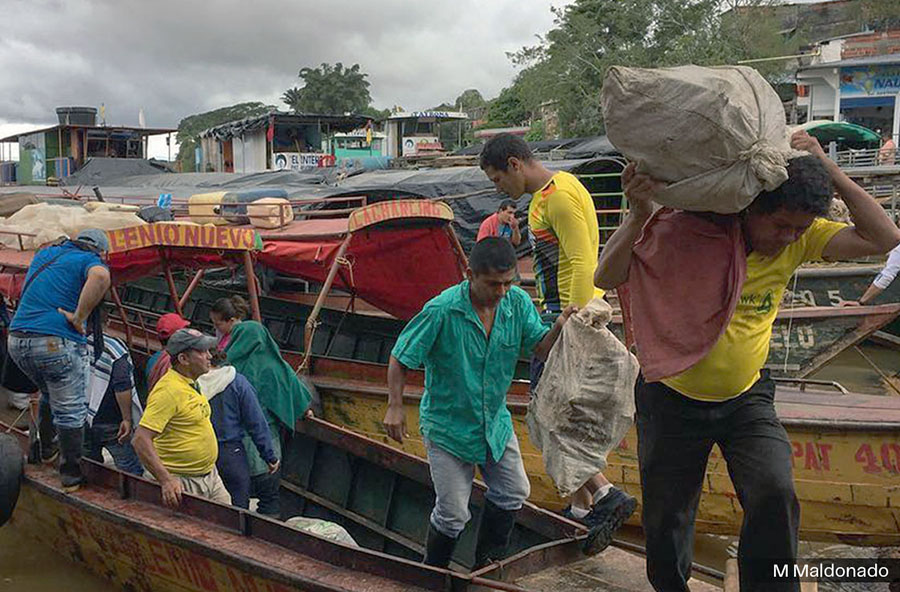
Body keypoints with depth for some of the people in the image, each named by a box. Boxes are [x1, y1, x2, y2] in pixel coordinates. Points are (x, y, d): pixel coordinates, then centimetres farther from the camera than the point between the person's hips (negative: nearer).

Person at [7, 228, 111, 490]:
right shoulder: (91, 260, -1)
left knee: (50, 396, 29)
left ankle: (43, 450, 41)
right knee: (70, 410, 5)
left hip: (17, 340, 7)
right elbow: (101, 276, -26)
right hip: (58, 343, -7)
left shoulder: (43, 254, 21)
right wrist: (80, 317, -18)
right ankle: (71, 474, 12)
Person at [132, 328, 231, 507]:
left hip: (211, 476, 9)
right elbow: (140, 440, -27)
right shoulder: (168, 390, -22)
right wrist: (166, 480, -33)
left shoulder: (191, 383, 9)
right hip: (183, 483, -9)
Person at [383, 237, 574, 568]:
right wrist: (395, 406, -17)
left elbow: (540, 349, -7)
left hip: (495, 421, 5)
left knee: (514, 493, 10)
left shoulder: (517, 302, -10)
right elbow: (400, 357, -14)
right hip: (448, 426, -5)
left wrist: (559, 328, -28)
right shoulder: (441, 311, -25)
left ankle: (488, 564, 33)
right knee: (453, 513, 0)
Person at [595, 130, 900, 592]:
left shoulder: (798, 239, -11)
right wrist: (639, 215, -46)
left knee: (775, 494, -21)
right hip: (672, 399, -2)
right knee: (665, 520, 12)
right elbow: (606, 280, -30)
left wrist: (828, 169, -25)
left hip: (746, 398, 2)